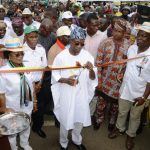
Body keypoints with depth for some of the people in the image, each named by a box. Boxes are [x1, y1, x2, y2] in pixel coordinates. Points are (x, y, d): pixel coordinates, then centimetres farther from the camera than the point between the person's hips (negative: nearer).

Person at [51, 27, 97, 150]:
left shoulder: (87, 56, -9)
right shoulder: (61, 56, -15)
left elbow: (92, 78, -8)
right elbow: (54, 75, -6)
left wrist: (91, 70, -30)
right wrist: (66, 80, -25)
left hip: (81, 94, 3)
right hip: (66, 95, -2)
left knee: (80, 119, 20)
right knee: (65, 120, 14)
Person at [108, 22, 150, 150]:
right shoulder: (132, 48, -7)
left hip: (139, 94, -4)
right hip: (125, 89, 4)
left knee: (135, 117, 19)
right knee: (122, 112, 24)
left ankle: (130, 135, 44)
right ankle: (119, 128, 50)